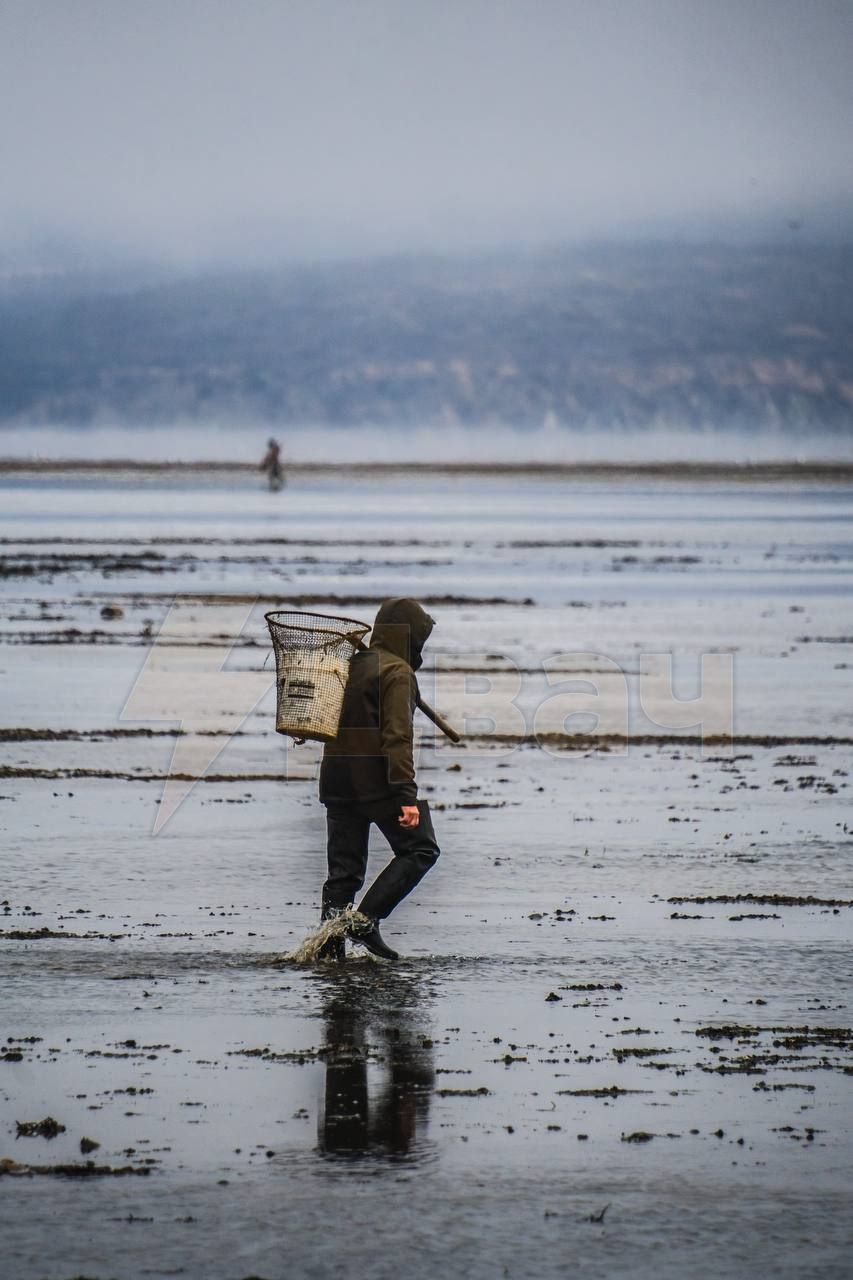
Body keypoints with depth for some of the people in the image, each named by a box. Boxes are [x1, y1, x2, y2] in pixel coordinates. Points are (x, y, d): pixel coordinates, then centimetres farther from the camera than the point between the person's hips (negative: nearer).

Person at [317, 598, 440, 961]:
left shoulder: (352, 665, 17)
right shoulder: (397, 672, -9)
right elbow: (397, 737, -17)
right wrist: (407, 796, -20)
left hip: (337, 778, 8)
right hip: (378, 779, -8)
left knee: (344, 868, 9)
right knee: (420, 850, 3)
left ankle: (329, 949, 3)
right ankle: (365, 921, -9)